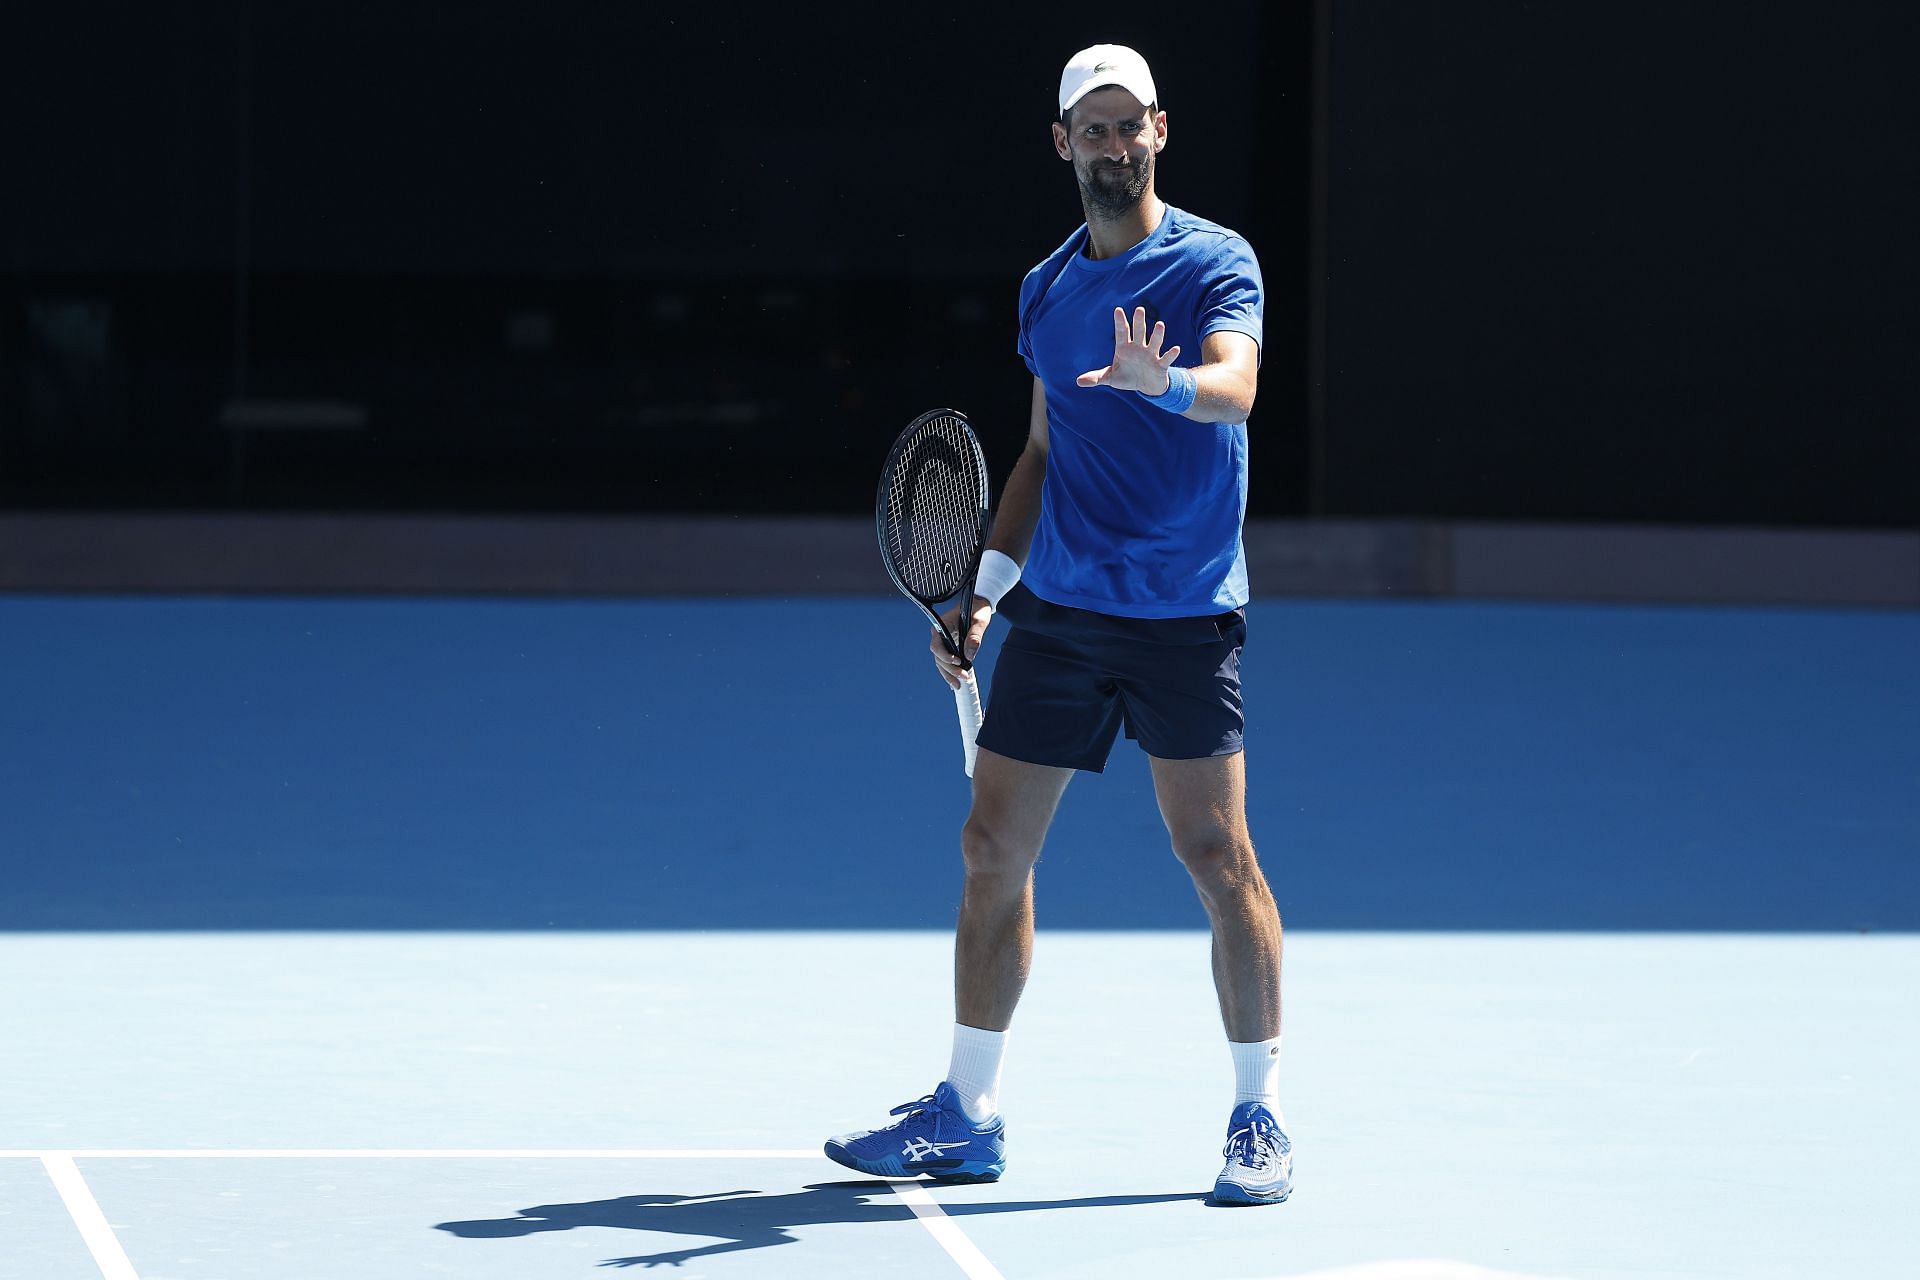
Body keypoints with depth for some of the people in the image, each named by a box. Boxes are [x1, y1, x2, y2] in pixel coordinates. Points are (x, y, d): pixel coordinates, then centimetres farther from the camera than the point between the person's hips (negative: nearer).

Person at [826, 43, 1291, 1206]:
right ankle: (967, 1116, 13)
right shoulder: (1049, 289, 14)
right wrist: (986, 588, 14)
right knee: (994, 849, 4)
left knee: (1218, 854, -8)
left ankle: (1260, 1121, 2)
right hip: (1057, 612, 6)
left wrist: (1163, 380, -45)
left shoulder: (1215, 262, -4)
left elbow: (1235, 387, -23)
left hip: (1184, 614, -6)